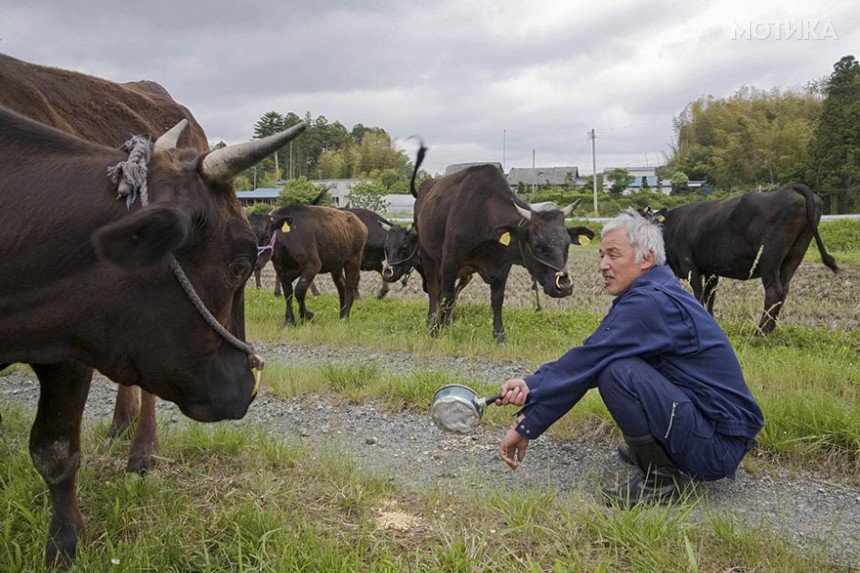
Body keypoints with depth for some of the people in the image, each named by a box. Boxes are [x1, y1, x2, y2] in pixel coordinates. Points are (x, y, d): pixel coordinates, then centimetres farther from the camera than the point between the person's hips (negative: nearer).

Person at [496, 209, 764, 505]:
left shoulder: (651, 302, -22)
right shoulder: (649, 294, 9)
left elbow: (587, 361, -23)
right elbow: (587, 356, 5)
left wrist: (526, 425, -18)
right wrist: (532, 384, -8)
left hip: (719, 446, -10)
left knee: (615, 370, -27)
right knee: (611, 359, 17)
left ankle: (662, 476, -11)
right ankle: (650, 449, 20)